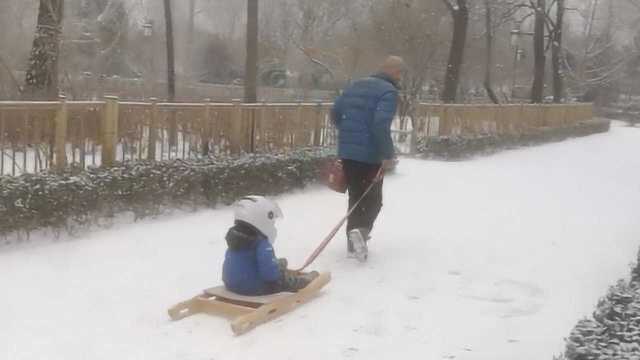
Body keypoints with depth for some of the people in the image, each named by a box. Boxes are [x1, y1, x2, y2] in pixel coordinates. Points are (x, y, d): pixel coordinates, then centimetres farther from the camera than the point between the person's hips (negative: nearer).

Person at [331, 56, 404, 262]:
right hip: (369, 154, -7)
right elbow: (381, 125, -23)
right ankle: (361, 230, -20)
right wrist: (388, 155, -16)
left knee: (356, 196, 18)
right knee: (373, 200, 6)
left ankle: (353, 242, 20)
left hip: (346, 151, 7)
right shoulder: (389, 91, -11)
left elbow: (335, 112, 16)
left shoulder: (356, 85, 12)